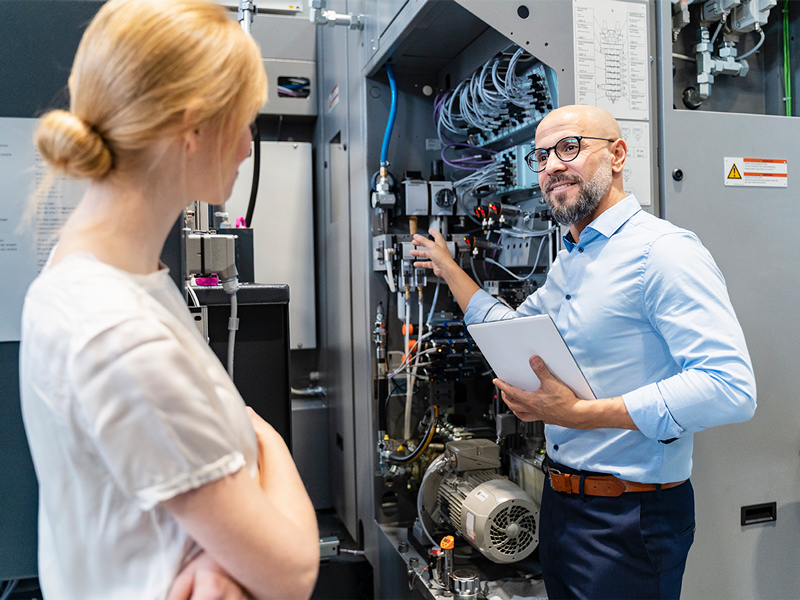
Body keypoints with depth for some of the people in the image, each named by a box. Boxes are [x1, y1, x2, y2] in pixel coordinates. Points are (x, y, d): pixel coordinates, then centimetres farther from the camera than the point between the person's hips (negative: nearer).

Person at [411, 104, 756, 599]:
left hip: (629, 519, -8)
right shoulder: (568, 262, 12)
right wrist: (448, 267, 27)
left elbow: (730, 387, -27)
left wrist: (579, 413, -28)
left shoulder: (663, 251, -18)